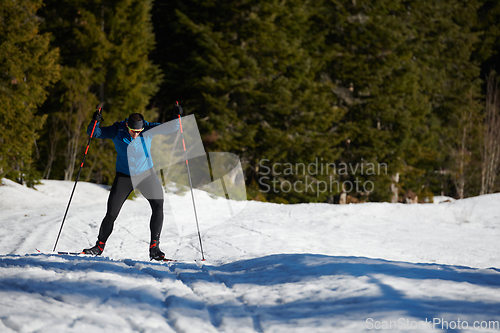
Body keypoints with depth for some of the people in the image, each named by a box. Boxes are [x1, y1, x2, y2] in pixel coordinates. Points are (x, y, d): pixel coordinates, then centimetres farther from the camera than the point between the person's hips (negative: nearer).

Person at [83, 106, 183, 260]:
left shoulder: (148, 129, -13)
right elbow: (94, 133, -11)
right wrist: (95, 122, -30)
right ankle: (99, 246, 17)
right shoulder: (117, 130, -14)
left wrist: (176, 118, -33)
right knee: (111, 214, -4)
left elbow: (170, 128, -13)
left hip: (146, 174, 0)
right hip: (124, 176, 0)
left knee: (158, 205, -19)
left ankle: (154, 247, -13)